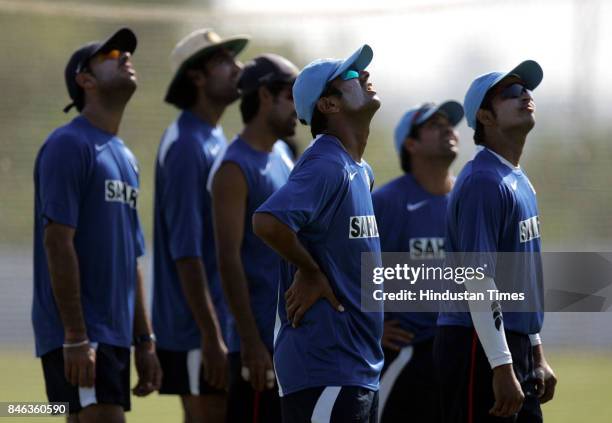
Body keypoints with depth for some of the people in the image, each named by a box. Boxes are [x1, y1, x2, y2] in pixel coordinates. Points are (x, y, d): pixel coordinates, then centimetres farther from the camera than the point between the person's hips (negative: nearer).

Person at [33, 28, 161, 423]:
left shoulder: (125, 157, 20)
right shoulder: (69, 145, -7)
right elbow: (57, 242, -15)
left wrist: (145, 341, 20)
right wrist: (76, 338, -20)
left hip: (115, 335, 8)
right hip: (81, 337, -8)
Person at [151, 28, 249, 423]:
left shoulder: (216, 140, 15)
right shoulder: (187, 145, -15)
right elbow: (186, 253, -20)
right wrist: (212, 336, -21)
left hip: (220, 323, 9)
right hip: (198, 331, -9)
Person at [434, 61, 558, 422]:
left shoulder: (521, 181, 17)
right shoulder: (484, 181, -14)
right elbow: (478, 280, -20)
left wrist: (536, 353, 21)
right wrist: (502, 368, -23)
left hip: (517, 345, 10)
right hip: (480, 349, -10)